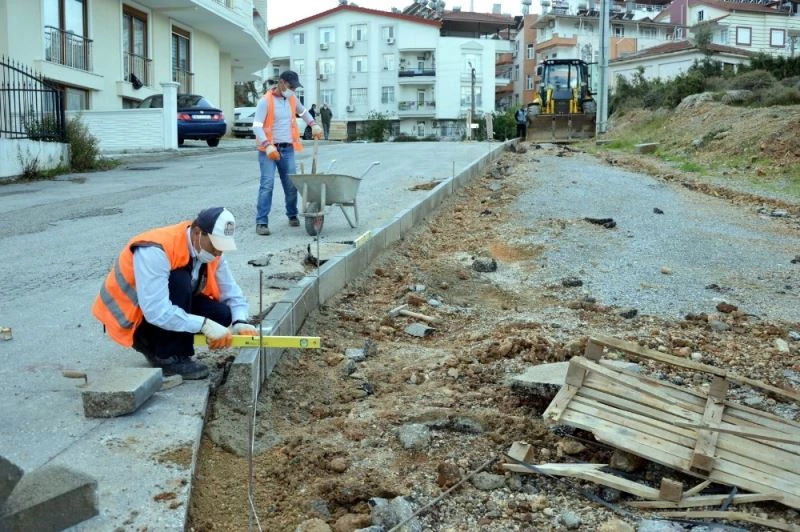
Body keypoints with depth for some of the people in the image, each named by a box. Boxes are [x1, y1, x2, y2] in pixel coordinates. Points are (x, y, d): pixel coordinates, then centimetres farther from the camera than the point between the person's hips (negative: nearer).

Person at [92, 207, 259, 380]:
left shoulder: (210, 248, -9)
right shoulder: (156, 251, -33)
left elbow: (231, 292, -5)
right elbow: (157, 312, -40)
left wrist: (240, 322, -25)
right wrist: (204, 325, -40)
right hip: (132, 317, -7)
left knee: (221, 314, -15)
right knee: (179, 281, -31)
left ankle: (154, 345, 6)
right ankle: (168, 357, -17)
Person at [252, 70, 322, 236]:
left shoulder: (292, 99, 9)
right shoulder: (266, 101, -11)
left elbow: (303, 111, 31)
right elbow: (257, 127, -16)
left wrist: (313, 125, 16)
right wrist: (268, 145, -29)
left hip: (287, 149, 6)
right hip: (269, 150, -5)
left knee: (291, 185, 8)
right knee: (267, 185, -12)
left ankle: (292, 215, 29)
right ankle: (261, 223, -11)